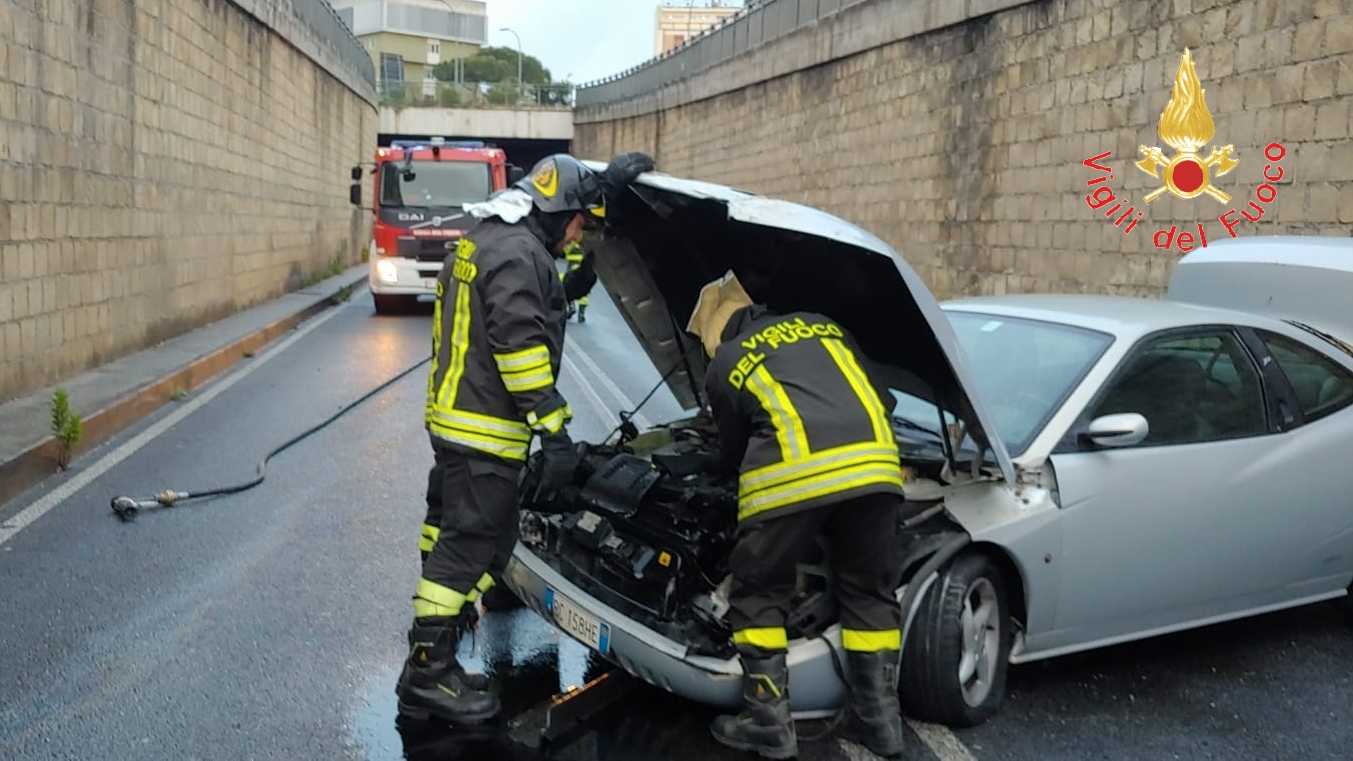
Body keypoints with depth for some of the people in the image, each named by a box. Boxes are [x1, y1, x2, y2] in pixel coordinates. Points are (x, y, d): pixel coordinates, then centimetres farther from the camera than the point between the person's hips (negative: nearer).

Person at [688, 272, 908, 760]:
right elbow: (878, 398, 33)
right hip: (872, 462, 4)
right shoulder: (823, 325, 31)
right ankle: (880, 717, 23)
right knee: (870, 594, 19)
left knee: (758, 596, 13)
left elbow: (732, 452, 28)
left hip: (791, 473, -4)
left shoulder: (723, 367, 21)